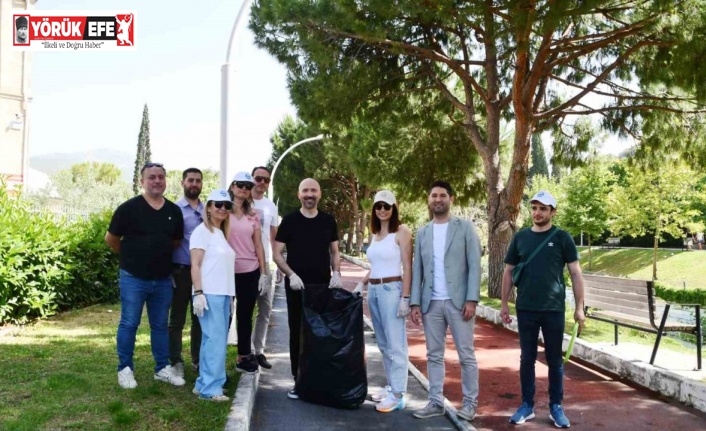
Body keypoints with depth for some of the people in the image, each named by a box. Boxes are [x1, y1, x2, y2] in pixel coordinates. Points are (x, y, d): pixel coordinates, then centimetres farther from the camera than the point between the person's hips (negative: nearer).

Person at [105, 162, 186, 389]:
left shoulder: (174, 211, 3)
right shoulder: (129, 208, -9)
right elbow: (111, 239, -1)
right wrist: (131, 256, 9)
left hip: (163, 279, 4)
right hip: (133, 278, -4)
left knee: (160, 325, 13)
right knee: (129, 324, 4)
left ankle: (163, 368, 23)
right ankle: (125, 369, 17)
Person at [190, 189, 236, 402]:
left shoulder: (222, 233, 18)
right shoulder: (202, 231, -5)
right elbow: (195, 265, -11)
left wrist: (230, 296, 16)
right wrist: (198, 293, -19)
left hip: (224, 294, 8)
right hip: (209, 294, -8)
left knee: (214, 340, 8)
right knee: (215, 340, -9)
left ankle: (204, 384, 14)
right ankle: (210, 388, -4)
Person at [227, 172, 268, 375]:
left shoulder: (253, 214, 10)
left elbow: (258, 245, 9)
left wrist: (263, 273, 3)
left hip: (250, 272, 4)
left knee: (245, 315, 11)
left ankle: (243, 357, 22)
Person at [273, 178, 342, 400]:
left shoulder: (328, 221, 6)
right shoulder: (289, 220, -1)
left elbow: (334, 251, 13)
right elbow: (277, 253, -1)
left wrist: (336, 273, -4)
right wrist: (291, 274, -15)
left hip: (323, 286, 2)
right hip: (296, 286, -2)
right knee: (297, 332, 4)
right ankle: (298, 380, 13)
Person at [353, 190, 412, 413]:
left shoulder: (401, 231, -6)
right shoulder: (375, 234, 14)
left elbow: (407, 267, -10)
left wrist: (405, 297, -16)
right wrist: (361, 283, 10)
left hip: (391, 290, -7)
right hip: (373, 291, 8)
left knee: (395, 343, -4)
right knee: (383, 343, 13)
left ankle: (397, 394, -1)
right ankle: (391, 386, 22)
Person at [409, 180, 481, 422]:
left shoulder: (465, 228, 1)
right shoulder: (422, 233, 12)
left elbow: (474, 265, -5)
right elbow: (417, 270, 10)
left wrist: (471, 299, -13)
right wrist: (415, 302, 2)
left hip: (458, 301, -4)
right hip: (431, 303, 4)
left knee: (466, 355, 3)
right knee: (434, 355, 9)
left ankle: (470, 402, 15)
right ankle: (436, 402, 18)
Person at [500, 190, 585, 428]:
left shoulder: (562, 237, -1)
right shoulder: (520, 237, 5)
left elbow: (575, 273, -1)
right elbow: (508, 271, 9)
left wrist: (579, 307, -6)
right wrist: (504, 303, 6)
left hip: (554, 309, -2)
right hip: (526, 309, 2)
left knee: (555, 359, 8)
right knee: (527, 358, 8)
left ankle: (556, 407, 20)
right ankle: (527, 405, 20)